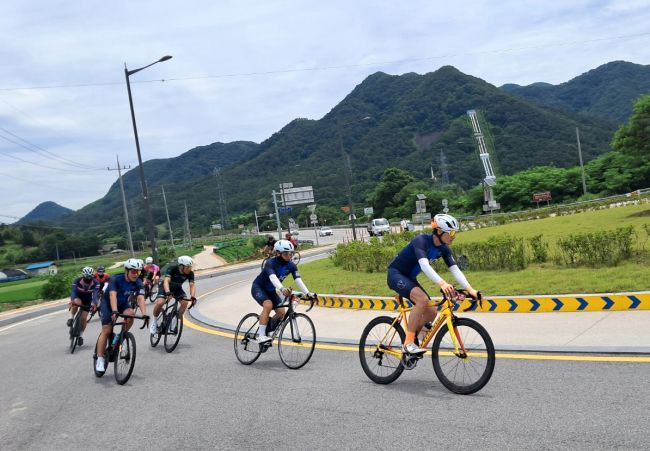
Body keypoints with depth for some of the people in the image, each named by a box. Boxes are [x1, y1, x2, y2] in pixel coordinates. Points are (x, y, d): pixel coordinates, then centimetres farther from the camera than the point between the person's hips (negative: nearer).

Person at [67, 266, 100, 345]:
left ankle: (80, 335, 15)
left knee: (84, 318, -8)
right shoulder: (77, 281, -28)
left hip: (87, 301, 0)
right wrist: (72, 301, -59)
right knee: (77, 302, -37)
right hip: (78, 297, 0)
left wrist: (93, 304, -60)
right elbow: (73, 291, -40)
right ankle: (71, 318, -13)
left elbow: (95, 294, -41)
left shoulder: (95, 283, -29)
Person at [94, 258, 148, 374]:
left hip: (123, 304, 3)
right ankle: (100, 360, -8)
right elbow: (113, 295, -43)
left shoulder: (138, 283, -19)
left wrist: (144, 314, -47)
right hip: (108, 304, -3)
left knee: (130, 314, -29)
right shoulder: (115, 279, -29)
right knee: (106, 330, -14)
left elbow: (140, 298, -31)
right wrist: (114, 311, -58)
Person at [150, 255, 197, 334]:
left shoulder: (190, 273, -22)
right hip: (166, 287, -3)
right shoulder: (172, 268, -31)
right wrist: (167, 292, -60)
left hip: (177, 288, 3)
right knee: (160, 303, -28)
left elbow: (192, 285, -28)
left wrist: (193, 297, -46)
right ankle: (154, 320, -2)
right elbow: (166, 281, -41)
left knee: (185, 302, -23)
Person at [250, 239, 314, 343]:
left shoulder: (291, 266, -12)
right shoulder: (271, 263, -28)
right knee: (268, 305, -32)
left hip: (271, 291, 6)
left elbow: (298, 280, -22)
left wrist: (308, 293, -37)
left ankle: (266, 331, 15)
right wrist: (282, 288, -64)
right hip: (258, 288, -6)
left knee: (281, 312, -9)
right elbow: (272, 277, -45)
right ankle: (261, 336, -27)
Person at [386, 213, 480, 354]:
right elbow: (424, 265, -41)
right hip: (396, 274, -8)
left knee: (431, 313, -3)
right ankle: (409, 343, -23)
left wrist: (470, 289, -22)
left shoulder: (444, 249, -3)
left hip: (409, 278, 8)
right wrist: (442, 283, -54)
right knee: (422, 299, -31)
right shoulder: (421, 240, -26)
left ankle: (410, 343, 16)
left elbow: (455, 270, -9)